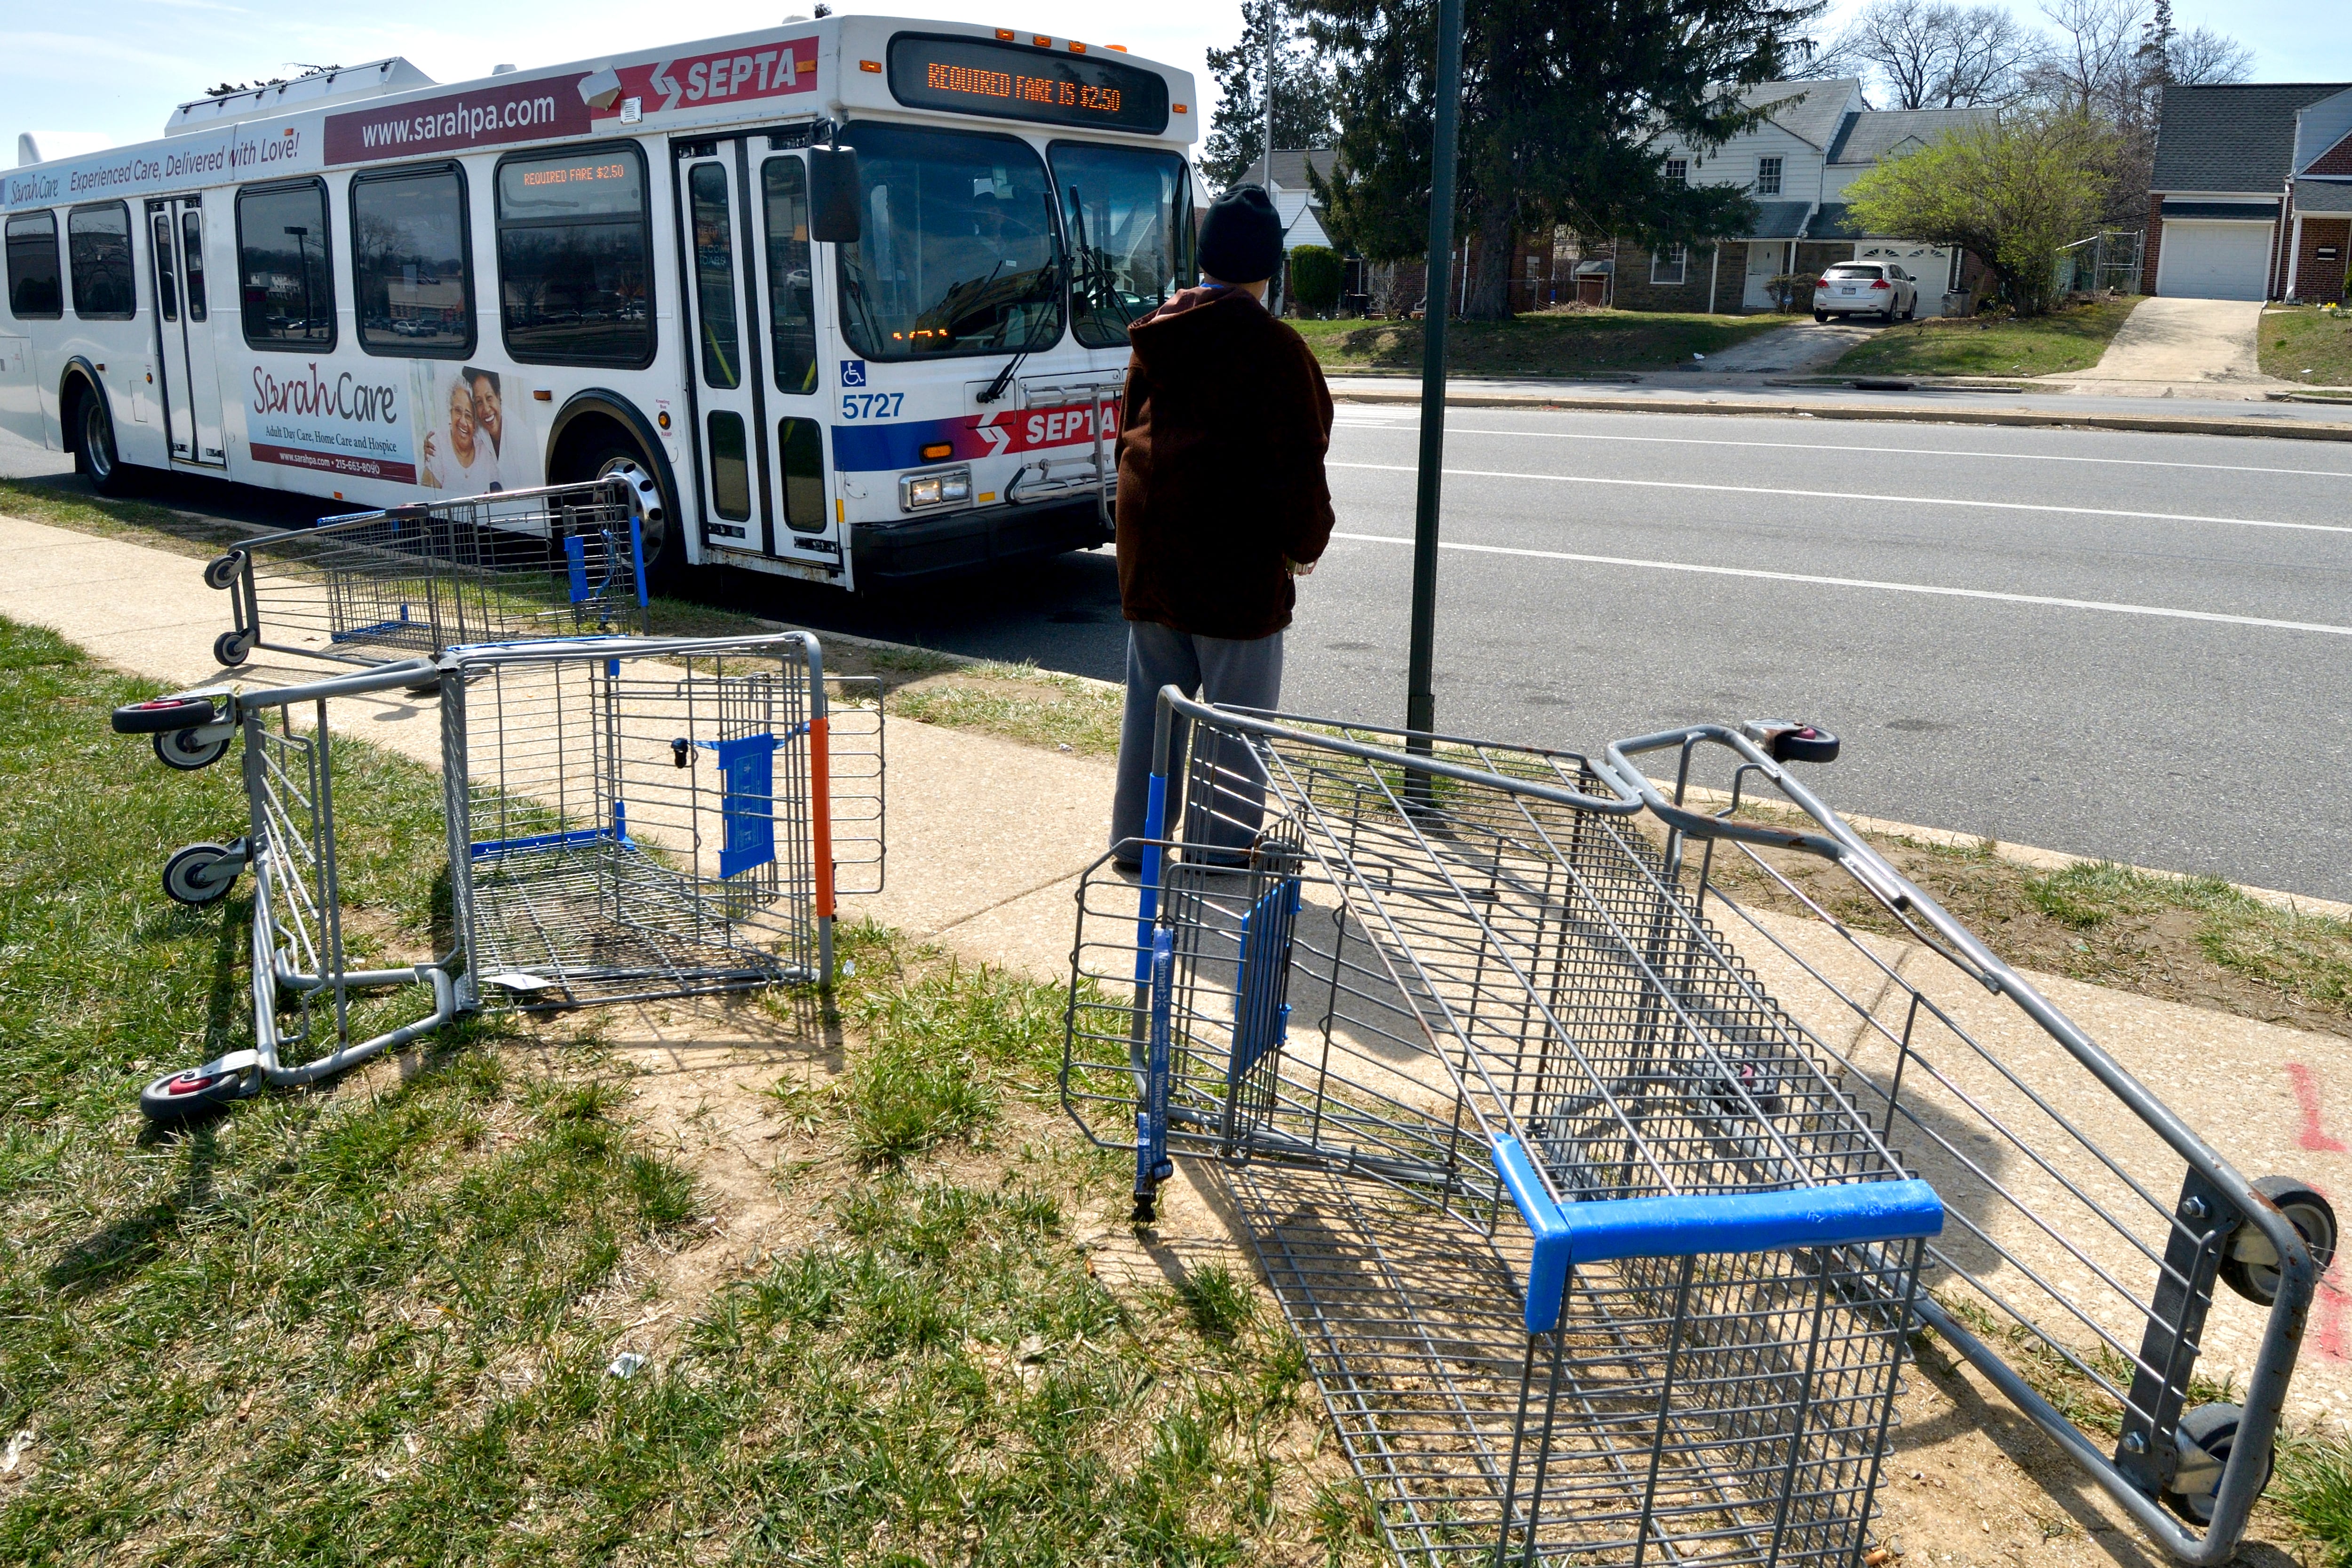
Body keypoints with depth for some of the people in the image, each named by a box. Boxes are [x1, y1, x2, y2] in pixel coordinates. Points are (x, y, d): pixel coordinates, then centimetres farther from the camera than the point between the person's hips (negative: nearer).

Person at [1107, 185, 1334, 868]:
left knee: (1152, 696, 15)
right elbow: (1298, 457, -12)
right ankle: (1221, 851, 8)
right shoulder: (1271, 346, -12)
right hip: (1235, 554, -7)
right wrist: (1307, 540, 2)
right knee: (1236, 709, 2)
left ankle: (1134, 838, 22)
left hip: (1151, 547, 7)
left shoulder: (1155, 336, 10)